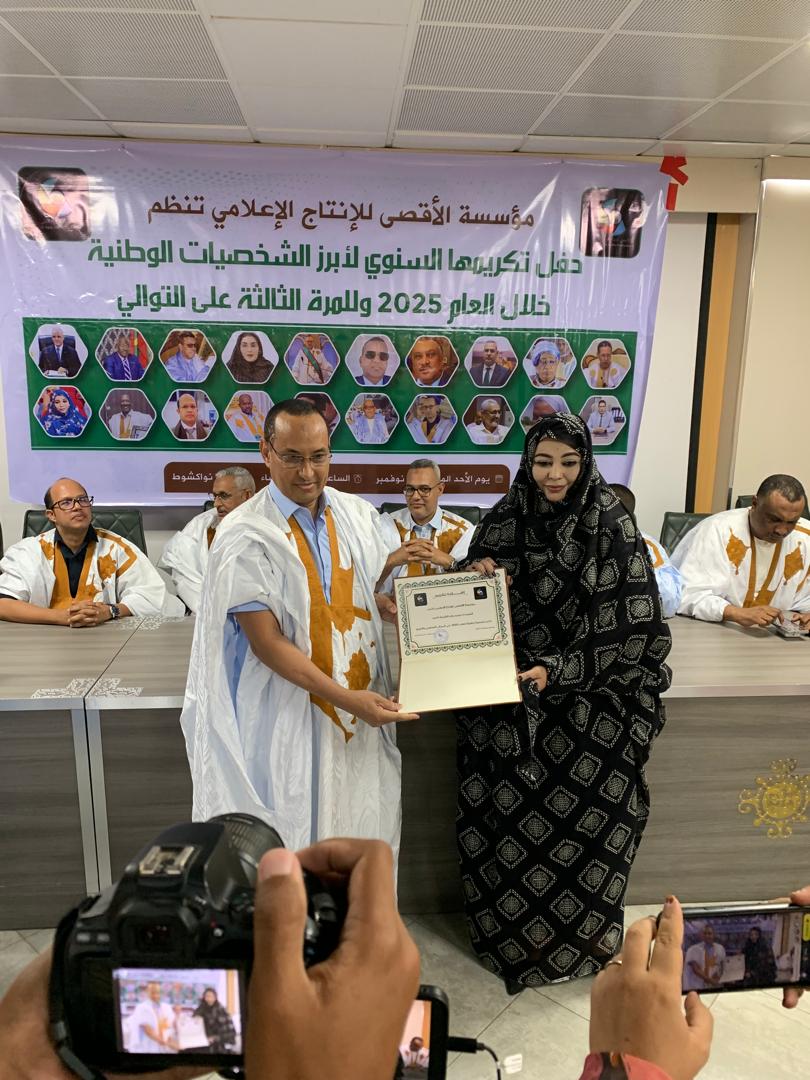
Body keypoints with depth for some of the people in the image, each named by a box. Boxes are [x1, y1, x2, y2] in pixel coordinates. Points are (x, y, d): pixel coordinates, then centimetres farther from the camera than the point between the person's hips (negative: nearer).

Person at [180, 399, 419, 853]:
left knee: (364, 828, 17)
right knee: (294, 850, 9)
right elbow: (267, 642, -17)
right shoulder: (246, 536, -15)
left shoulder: (358, 513, 2)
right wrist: (345, 698, -21)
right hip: (291, 717, -5)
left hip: (366, 704, 5)